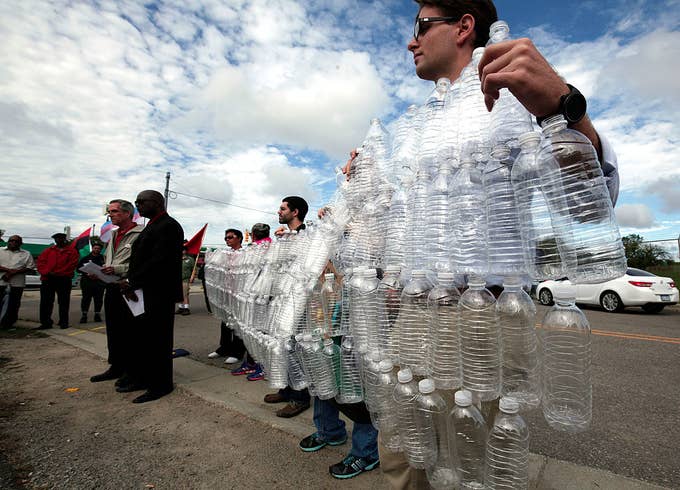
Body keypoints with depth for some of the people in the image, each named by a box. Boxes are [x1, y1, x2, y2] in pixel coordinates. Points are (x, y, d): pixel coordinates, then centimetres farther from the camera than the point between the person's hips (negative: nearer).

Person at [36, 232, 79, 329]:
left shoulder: (72, 251, 6)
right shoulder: (48, 250, 16)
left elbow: (72, 264, -6)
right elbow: (40, 262, 6)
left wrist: (57, 273, -14)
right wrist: (47, 272, -12)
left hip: (64, 279, -3)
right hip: (47, 279, 3)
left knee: (63, 302, 3)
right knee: (45, 301, 2)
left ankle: (63, 322, 11)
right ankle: (46, 322, 10)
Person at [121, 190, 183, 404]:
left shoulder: (168, 226, -13)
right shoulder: (152, 226, 18)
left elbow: (159, 260, -22)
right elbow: (140, 259, 17)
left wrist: (132, 283, -17)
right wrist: (130, 282, 4)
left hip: (158, 294, -10)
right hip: (144, 293, 10)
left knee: (156, 340, 0)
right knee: (142, 338, 16)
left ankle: (160, 385, 12)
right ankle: (147, 379, 30)